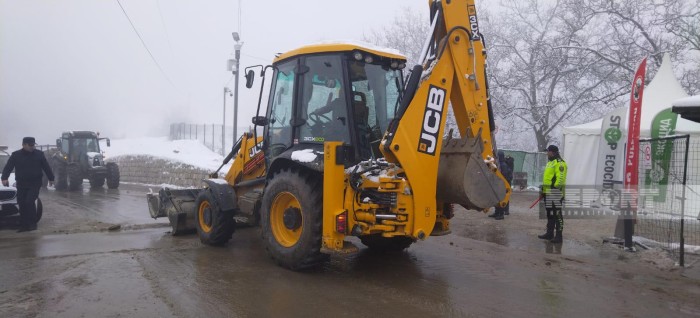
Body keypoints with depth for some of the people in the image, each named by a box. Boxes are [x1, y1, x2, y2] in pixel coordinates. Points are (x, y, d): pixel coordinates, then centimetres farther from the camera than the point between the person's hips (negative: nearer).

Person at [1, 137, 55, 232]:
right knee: (22, 205, 5)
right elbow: (8, 167, 0)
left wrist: (51, 178, 10)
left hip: (35, 183, -2)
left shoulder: (39, 154, 3)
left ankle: (33, 223, -4)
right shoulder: (16, 155, 4)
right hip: (21, 184, 2)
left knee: (29, 202, -16)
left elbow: (46, 167, 9)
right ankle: (24, 226, 15)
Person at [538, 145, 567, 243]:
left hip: (555, 192, -11)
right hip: (548, 192, 11)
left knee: (557, 214, -8)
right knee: (549, 214, 15)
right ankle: (549, 233, 23)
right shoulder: (550, 163, 21)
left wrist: (556, 187, -24)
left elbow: (560, 177, -21)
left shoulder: (559, 163, -12)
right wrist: (543, 189, 25)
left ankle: (559, 236, -5)